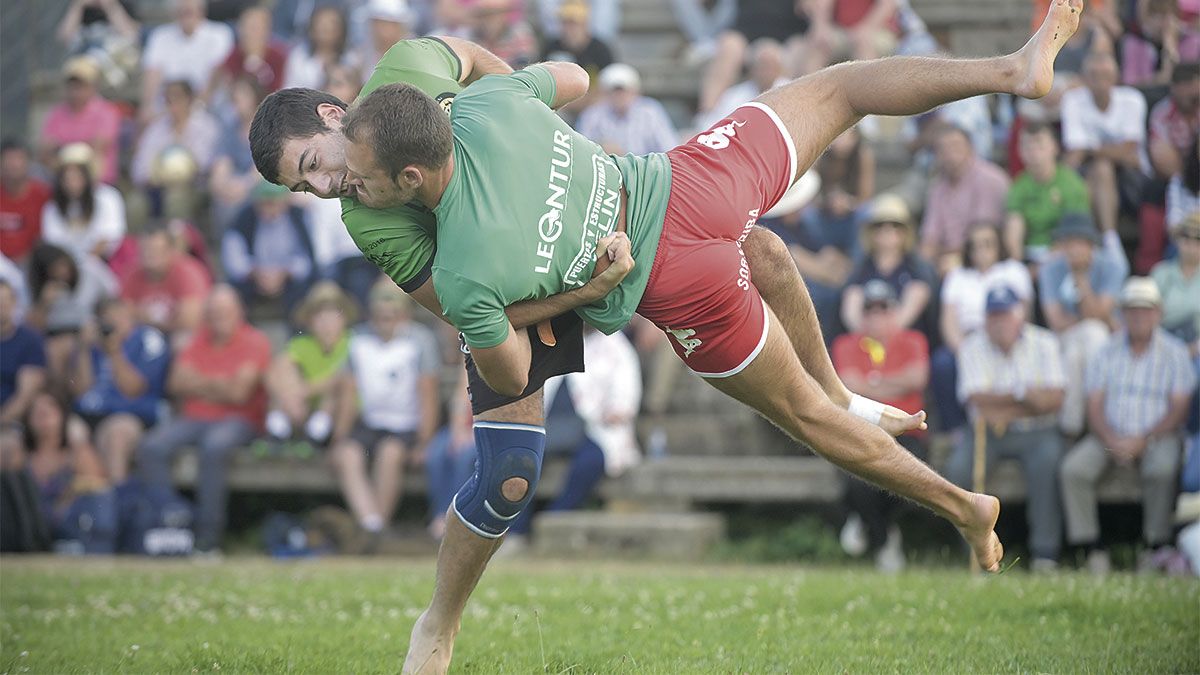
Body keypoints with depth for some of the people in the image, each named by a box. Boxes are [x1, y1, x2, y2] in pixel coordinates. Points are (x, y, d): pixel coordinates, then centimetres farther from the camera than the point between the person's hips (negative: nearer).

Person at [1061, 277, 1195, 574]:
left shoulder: (1175, 353, 1)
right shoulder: (1108, 351, 9)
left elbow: (1179, 410, -4)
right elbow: (1095, 407, 6)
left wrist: (1143, 440, -17)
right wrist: (1112, 441, -13)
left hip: (1158, 436, -3)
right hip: (1111, 435, 3)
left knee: (1161, 468, -36)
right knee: (1074, 468, -24)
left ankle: (1154, 547, -27)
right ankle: (1091, 550, -22)